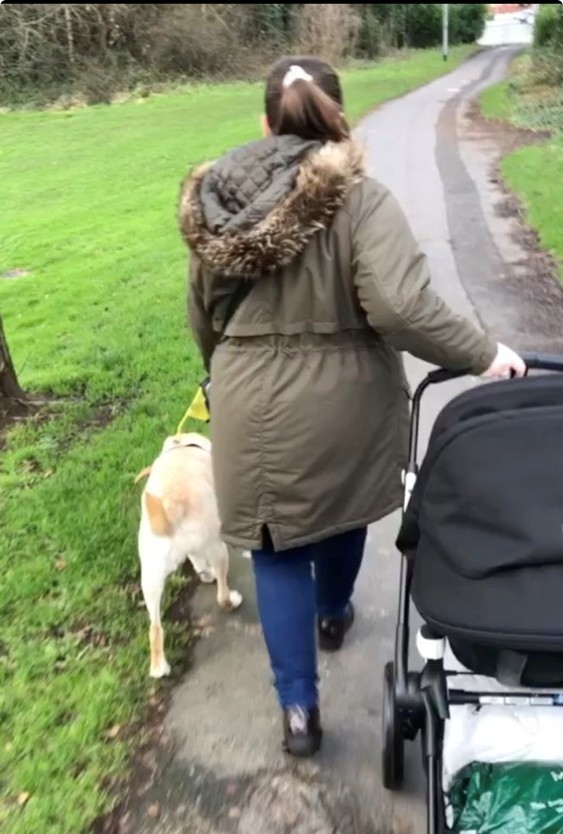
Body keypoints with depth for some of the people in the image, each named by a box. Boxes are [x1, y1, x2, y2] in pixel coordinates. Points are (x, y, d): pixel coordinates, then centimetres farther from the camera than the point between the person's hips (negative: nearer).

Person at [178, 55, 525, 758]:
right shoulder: (358, 199, -14)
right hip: (340, 405, -1)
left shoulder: (214, 203, 0)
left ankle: (298, 706, 18)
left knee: (278, 546, 14)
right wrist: (483, 355, -13)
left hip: (253, 409, 2)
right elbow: (400, 307, -26)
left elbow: (202, 319, 9)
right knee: (340, 514, 26)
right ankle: (332, 614, 53)